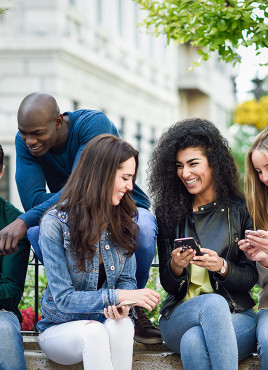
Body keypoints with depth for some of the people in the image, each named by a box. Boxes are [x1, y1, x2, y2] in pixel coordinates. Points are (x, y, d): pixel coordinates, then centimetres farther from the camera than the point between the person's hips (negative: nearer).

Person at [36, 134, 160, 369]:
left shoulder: (125, 218, 1)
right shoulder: (55, 222, -15)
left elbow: (127, 278, 6)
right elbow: (64, 298, -17)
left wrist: (122, 304, -18)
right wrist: (118, 296, -27)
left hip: (108, 322, 3)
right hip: (60, 329, -3)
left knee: (120, 324, -33)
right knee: (94, 332, -37)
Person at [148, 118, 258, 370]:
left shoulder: (240, 210, 3)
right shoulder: (169, 213, 8)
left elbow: (250, 278, 3)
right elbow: (168, 285, 8)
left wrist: (221, 266, -18)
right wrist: (176, 266, -16)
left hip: (237, 316, -1)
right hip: (178, 318, 2)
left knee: (194, 341, -38)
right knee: (213, 304, -37)